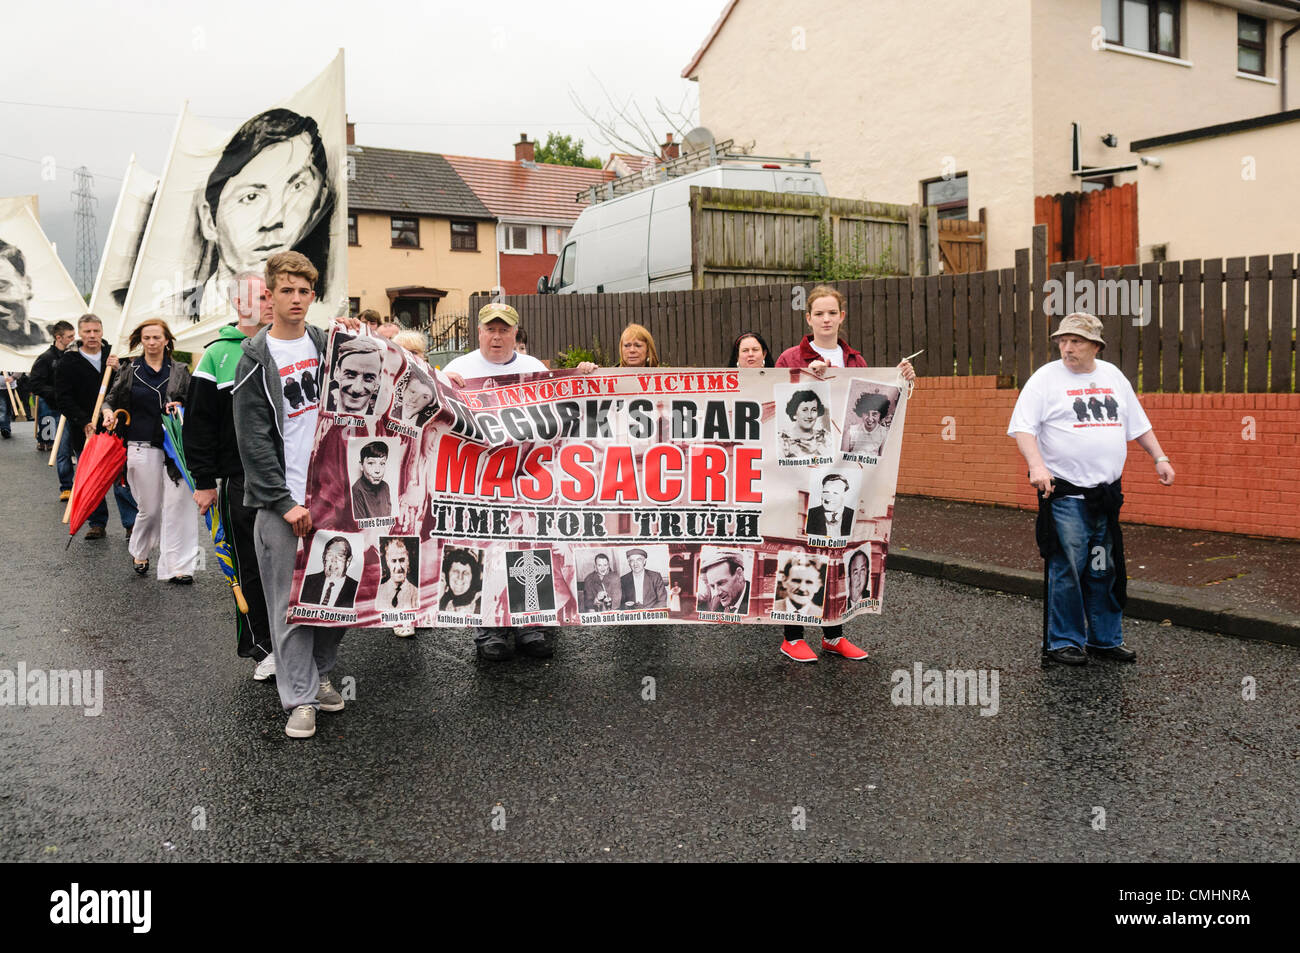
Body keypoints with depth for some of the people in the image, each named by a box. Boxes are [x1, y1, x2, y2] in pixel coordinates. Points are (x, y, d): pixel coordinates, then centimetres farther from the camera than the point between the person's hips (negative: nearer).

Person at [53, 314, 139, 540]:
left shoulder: (113, 357, 8)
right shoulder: (68, 362, 2)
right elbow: (63, 399, -5)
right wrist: (84, 423, -16)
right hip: (82, 432, 0)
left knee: (122, 477, -2)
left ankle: (131, 524, 3)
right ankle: (97, 524, 17)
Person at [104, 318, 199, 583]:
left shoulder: (179, 371, 8)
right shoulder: (130, 371, 8)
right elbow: (111, 399, 15)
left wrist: (180, 407, -10)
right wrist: (108, 413, -6)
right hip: (142, 447, 0)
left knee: (177, 504, -8)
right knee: (149, 508, 5)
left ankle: (177, 566, -3)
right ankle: (139, 552, 33)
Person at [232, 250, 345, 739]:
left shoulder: (327, 345, 11)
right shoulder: (257, 359, -3)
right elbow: (253, 439, -7)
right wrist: (285, 501, -12)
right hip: (281, 500, -4)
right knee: (290, 601, -1)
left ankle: (321, 673, 26)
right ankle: (301, 697, 7)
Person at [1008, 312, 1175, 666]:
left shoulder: (1113, 376, 14)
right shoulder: (1045, 378, -2)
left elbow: (1138, 424, 23)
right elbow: (1022, 428, -10)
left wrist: (1160, 458, 15)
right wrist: (1037, 465, -25)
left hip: (1107, 492, 5)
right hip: (1065, 494, -5)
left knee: (1105, 570, 11)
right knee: (1067, 569, -3)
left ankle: (1106, 638, 23)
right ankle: (1063, 641, 9)